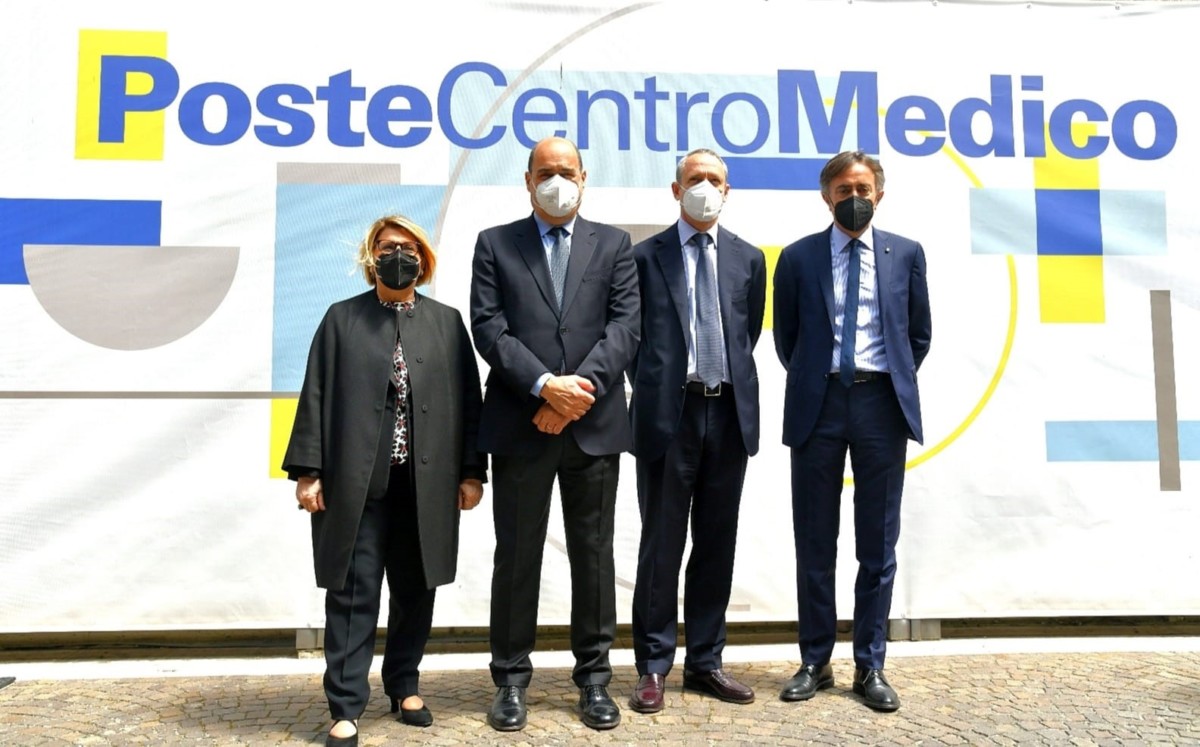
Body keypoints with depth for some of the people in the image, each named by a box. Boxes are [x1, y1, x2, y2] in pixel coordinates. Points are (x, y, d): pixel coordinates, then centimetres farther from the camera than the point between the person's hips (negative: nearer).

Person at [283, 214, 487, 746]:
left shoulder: (447, 322, 9)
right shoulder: (341, 319, 7)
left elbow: (468, 401, 6)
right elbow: (316, 398, 2)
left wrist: (471, 471, 0)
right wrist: (308, 471, -5)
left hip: (427, 483, 2)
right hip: (356, 482, -1)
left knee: (415, 589, 12)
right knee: (353, 593, 1)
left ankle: (405, 686, 30)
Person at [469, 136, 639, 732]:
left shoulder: (613, 245, 10)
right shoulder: (494, 244, 8)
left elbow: (625, 326, -1)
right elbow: (489, 328, -4)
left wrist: (579, 389, -14)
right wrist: (545, 386, -16)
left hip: (594, 423, 1)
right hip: (520, 425, -1)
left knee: (593, 553, 9)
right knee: (517, 555, 7)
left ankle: (594, 676, 23)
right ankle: (511, 678, 21)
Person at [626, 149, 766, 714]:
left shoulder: (748, 259, 11)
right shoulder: (644, 257, 3)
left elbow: (750, 334, 16)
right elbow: (632, 335, 5)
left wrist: (733, 383, 12)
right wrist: (652, 391, 3)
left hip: (730, 414, 3)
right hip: (669, 414, -3)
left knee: (717, 545, 10)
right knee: (661, 546, 2)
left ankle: (705, 662, 22)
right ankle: (653, 667, 14)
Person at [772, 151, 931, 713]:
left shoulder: (906, 254, 8)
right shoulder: (798, 258, 5)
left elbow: (919, 334, 14)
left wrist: (896, 381, 11)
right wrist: (810, 381, 11)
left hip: (882, 403, 1)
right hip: (819, 404, 0)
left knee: (878, 544, 6)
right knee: (815, 543, 6)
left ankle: (870, 666, 17)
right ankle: (814, 662, 18)